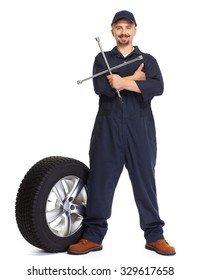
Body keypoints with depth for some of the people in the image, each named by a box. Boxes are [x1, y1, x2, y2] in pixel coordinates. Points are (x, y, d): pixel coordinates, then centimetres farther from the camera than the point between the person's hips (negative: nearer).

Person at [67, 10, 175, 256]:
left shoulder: (148, 60, 12)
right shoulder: (102, 59, 13)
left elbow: (158, 87, -8)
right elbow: (101, 87, -7)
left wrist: (124, 82, -14)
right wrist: (135, 79, -6)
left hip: (139, 127, 0)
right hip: (108, 127, 0)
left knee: (145, 180, 3)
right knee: (100, 179, 0)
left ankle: (154, 235, 10)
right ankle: (93, 236, 8)